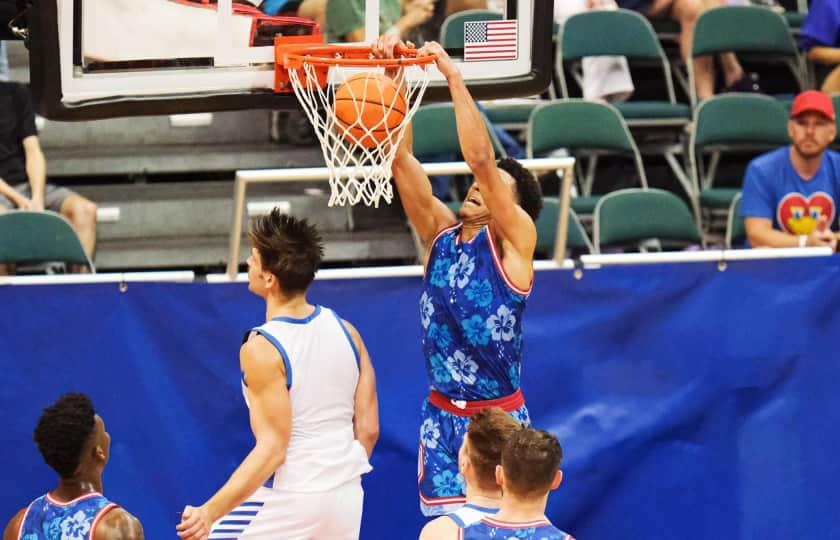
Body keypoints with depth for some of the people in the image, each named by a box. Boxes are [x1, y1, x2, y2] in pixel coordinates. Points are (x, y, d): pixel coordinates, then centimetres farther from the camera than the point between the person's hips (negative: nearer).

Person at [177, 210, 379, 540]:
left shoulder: (262, 348, -17)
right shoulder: (344, 330, 3)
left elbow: (272, 449, -21)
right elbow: (368, 428, 7)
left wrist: (211, 512, -23)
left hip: (289, 502, -7)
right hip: (346, 499, 7)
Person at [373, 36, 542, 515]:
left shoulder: (514, 243, -7)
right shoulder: (440, 234, 6)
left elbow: (481, 159, -20)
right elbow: (401, 158, -2)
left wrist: (454, 76, -20)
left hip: (500, 419, -5)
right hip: (442, 416, 5)